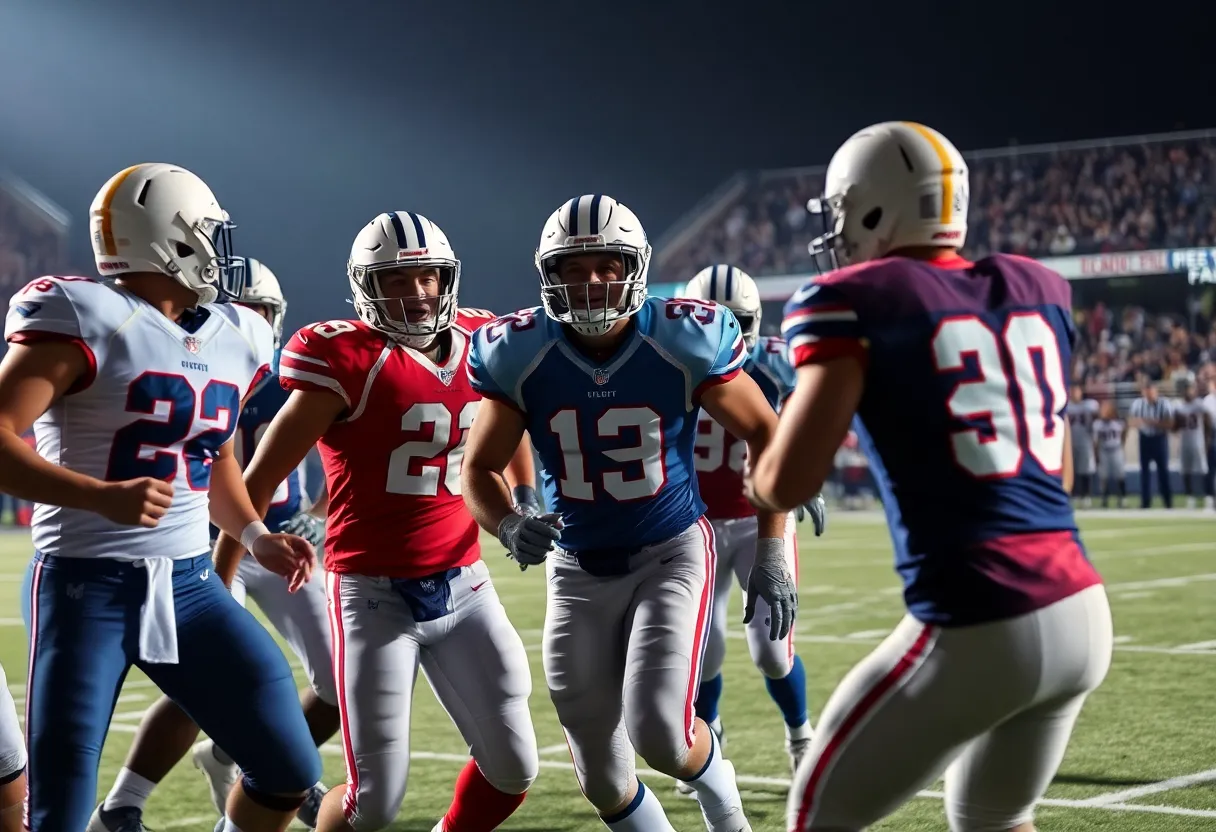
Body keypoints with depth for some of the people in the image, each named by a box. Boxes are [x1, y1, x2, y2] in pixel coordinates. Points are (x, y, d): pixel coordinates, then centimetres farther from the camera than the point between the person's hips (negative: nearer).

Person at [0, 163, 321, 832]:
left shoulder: (233, 338, 10)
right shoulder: (86, 317, -12)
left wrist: (254, 535, 9)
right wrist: (102, 496, -31)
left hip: (190, 583, 7)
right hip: (87, 585, -6)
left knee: (289, 773, 5)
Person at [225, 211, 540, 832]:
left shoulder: (479, 345, 5)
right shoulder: (349, 361, -12)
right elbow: (259, 480, -9)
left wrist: (524, 496, 18)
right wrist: (216, 586, -8)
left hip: (464, 587, 5)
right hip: (374, 593, -5)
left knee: (513, 770, 6)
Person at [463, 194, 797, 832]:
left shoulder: (684, 340, -17)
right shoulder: (520, 355, -13)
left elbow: (764, 433, -5)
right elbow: (480, 468, -2)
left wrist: (771, 554, -9)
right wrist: (510, 528, -24)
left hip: (672, 554, -2)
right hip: (579, 571, 3)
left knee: (659, 732, -19)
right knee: (603, 779, 6)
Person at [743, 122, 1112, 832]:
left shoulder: (857, 301, -4)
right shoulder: (1039, 290, 14)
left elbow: (787, 484, -12)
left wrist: (757, 472, 11)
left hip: (980, 631, -7)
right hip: (1082, 611, 7)